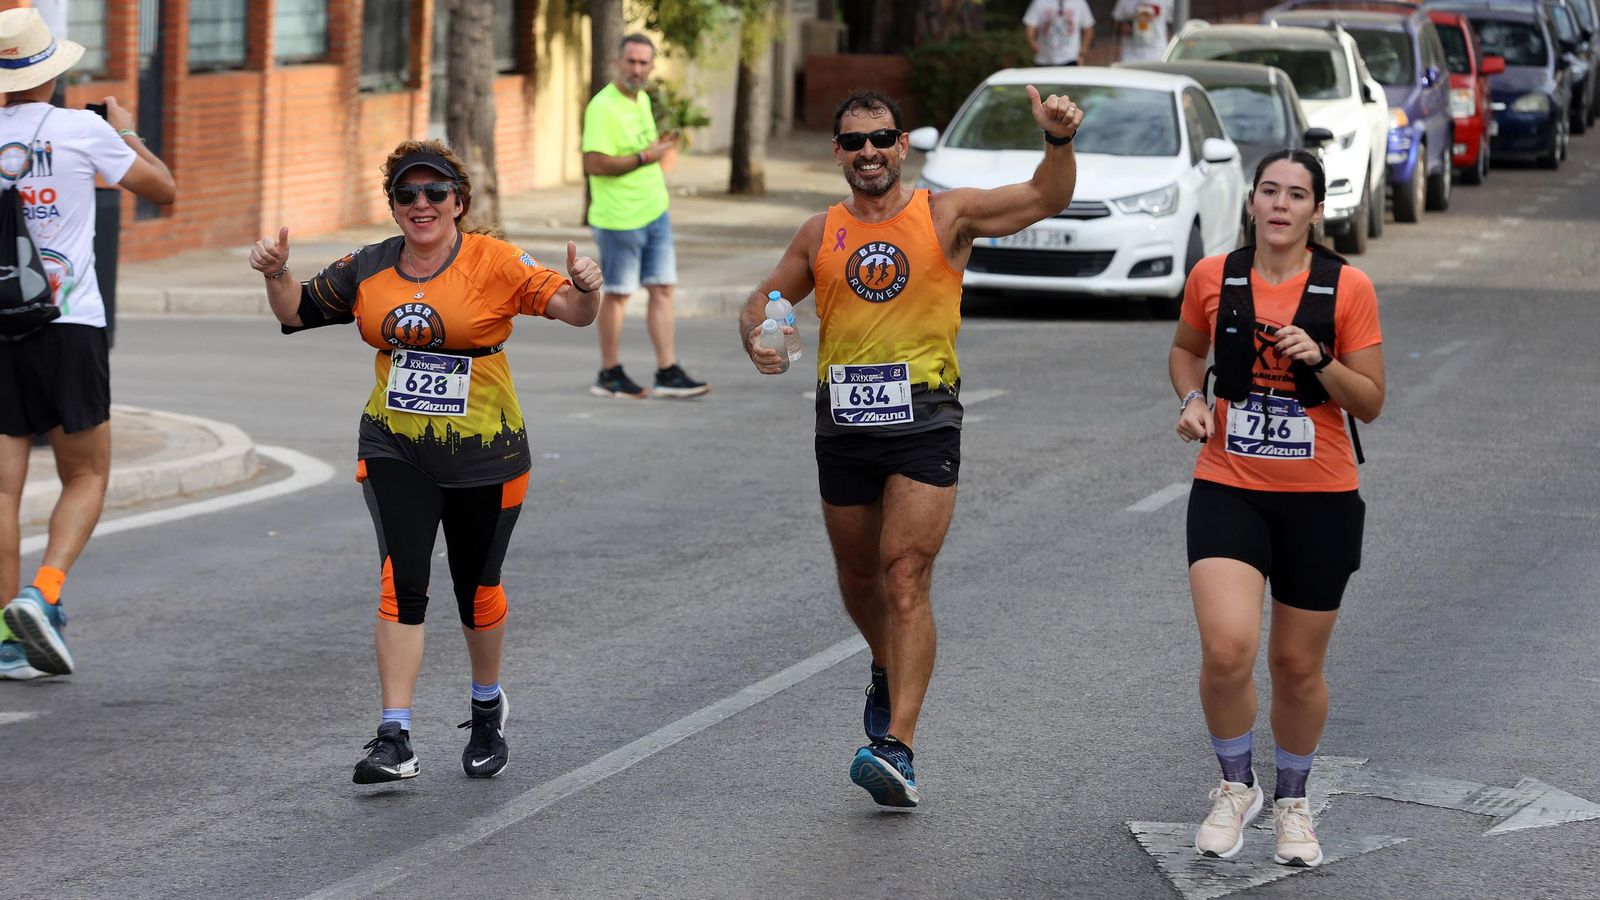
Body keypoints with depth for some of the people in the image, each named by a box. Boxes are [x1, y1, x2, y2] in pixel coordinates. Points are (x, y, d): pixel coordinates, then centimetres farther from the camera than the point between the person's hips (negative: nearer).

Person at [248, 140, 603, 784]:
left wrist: (585, 289, -37)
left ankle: (487, 706, 39)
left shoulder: (494, 264, -8)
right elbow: (297, 311, 13)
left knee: (477, 588, 12)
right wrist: (277, 274, -6)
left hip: (484, 452, -2)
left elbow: (572, 311, -15)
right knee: (401, 581, -13)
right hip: (395, 450, 2)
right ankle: (394, 739, -15)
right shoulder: (369, 270, 4)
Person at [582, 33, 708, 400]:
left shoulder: (642, 100, 11)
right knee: (618, 294, 2)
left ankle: (668, 373, 5)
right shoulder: (603, 107, -17)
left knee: (662, 290, 4)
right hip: (619, 218, -8)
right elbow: (594, 163, -24)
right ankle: (610, 376, 14)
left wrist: (661, 147, 9)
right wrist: (645, 157, -22)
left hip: (655, 214, 8)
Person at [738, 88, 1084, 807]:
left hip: (923, 420, -4)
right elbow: (763, 300, 19)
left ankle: (896, 748, -18)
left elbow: (1047, 199, -5)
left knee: (906, 579, -13)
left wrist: (1059, 141, -25)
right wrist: (758, 338, -4)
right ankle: (888, 673, 47)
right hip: (844, 419, 4)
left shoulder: (944, 215, 1)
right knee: (859, 577, 16)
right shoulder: (820, 234, 10)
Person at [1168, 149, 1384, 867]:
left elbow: (1369, 404, -3)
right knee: (1227, 649, -19)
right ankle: (1235, 786, 6)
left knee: (1297, 665, 9)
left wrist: (1321, 360, -20)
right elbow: (1185, 349, 19)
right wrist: (1191, 398, 0)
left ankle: (1292, 801, 33)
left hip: (1320, 498, 0)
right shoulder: (1213, 278, -1)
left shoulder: (1348, 288, -6)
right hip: (1228, 490, 0)